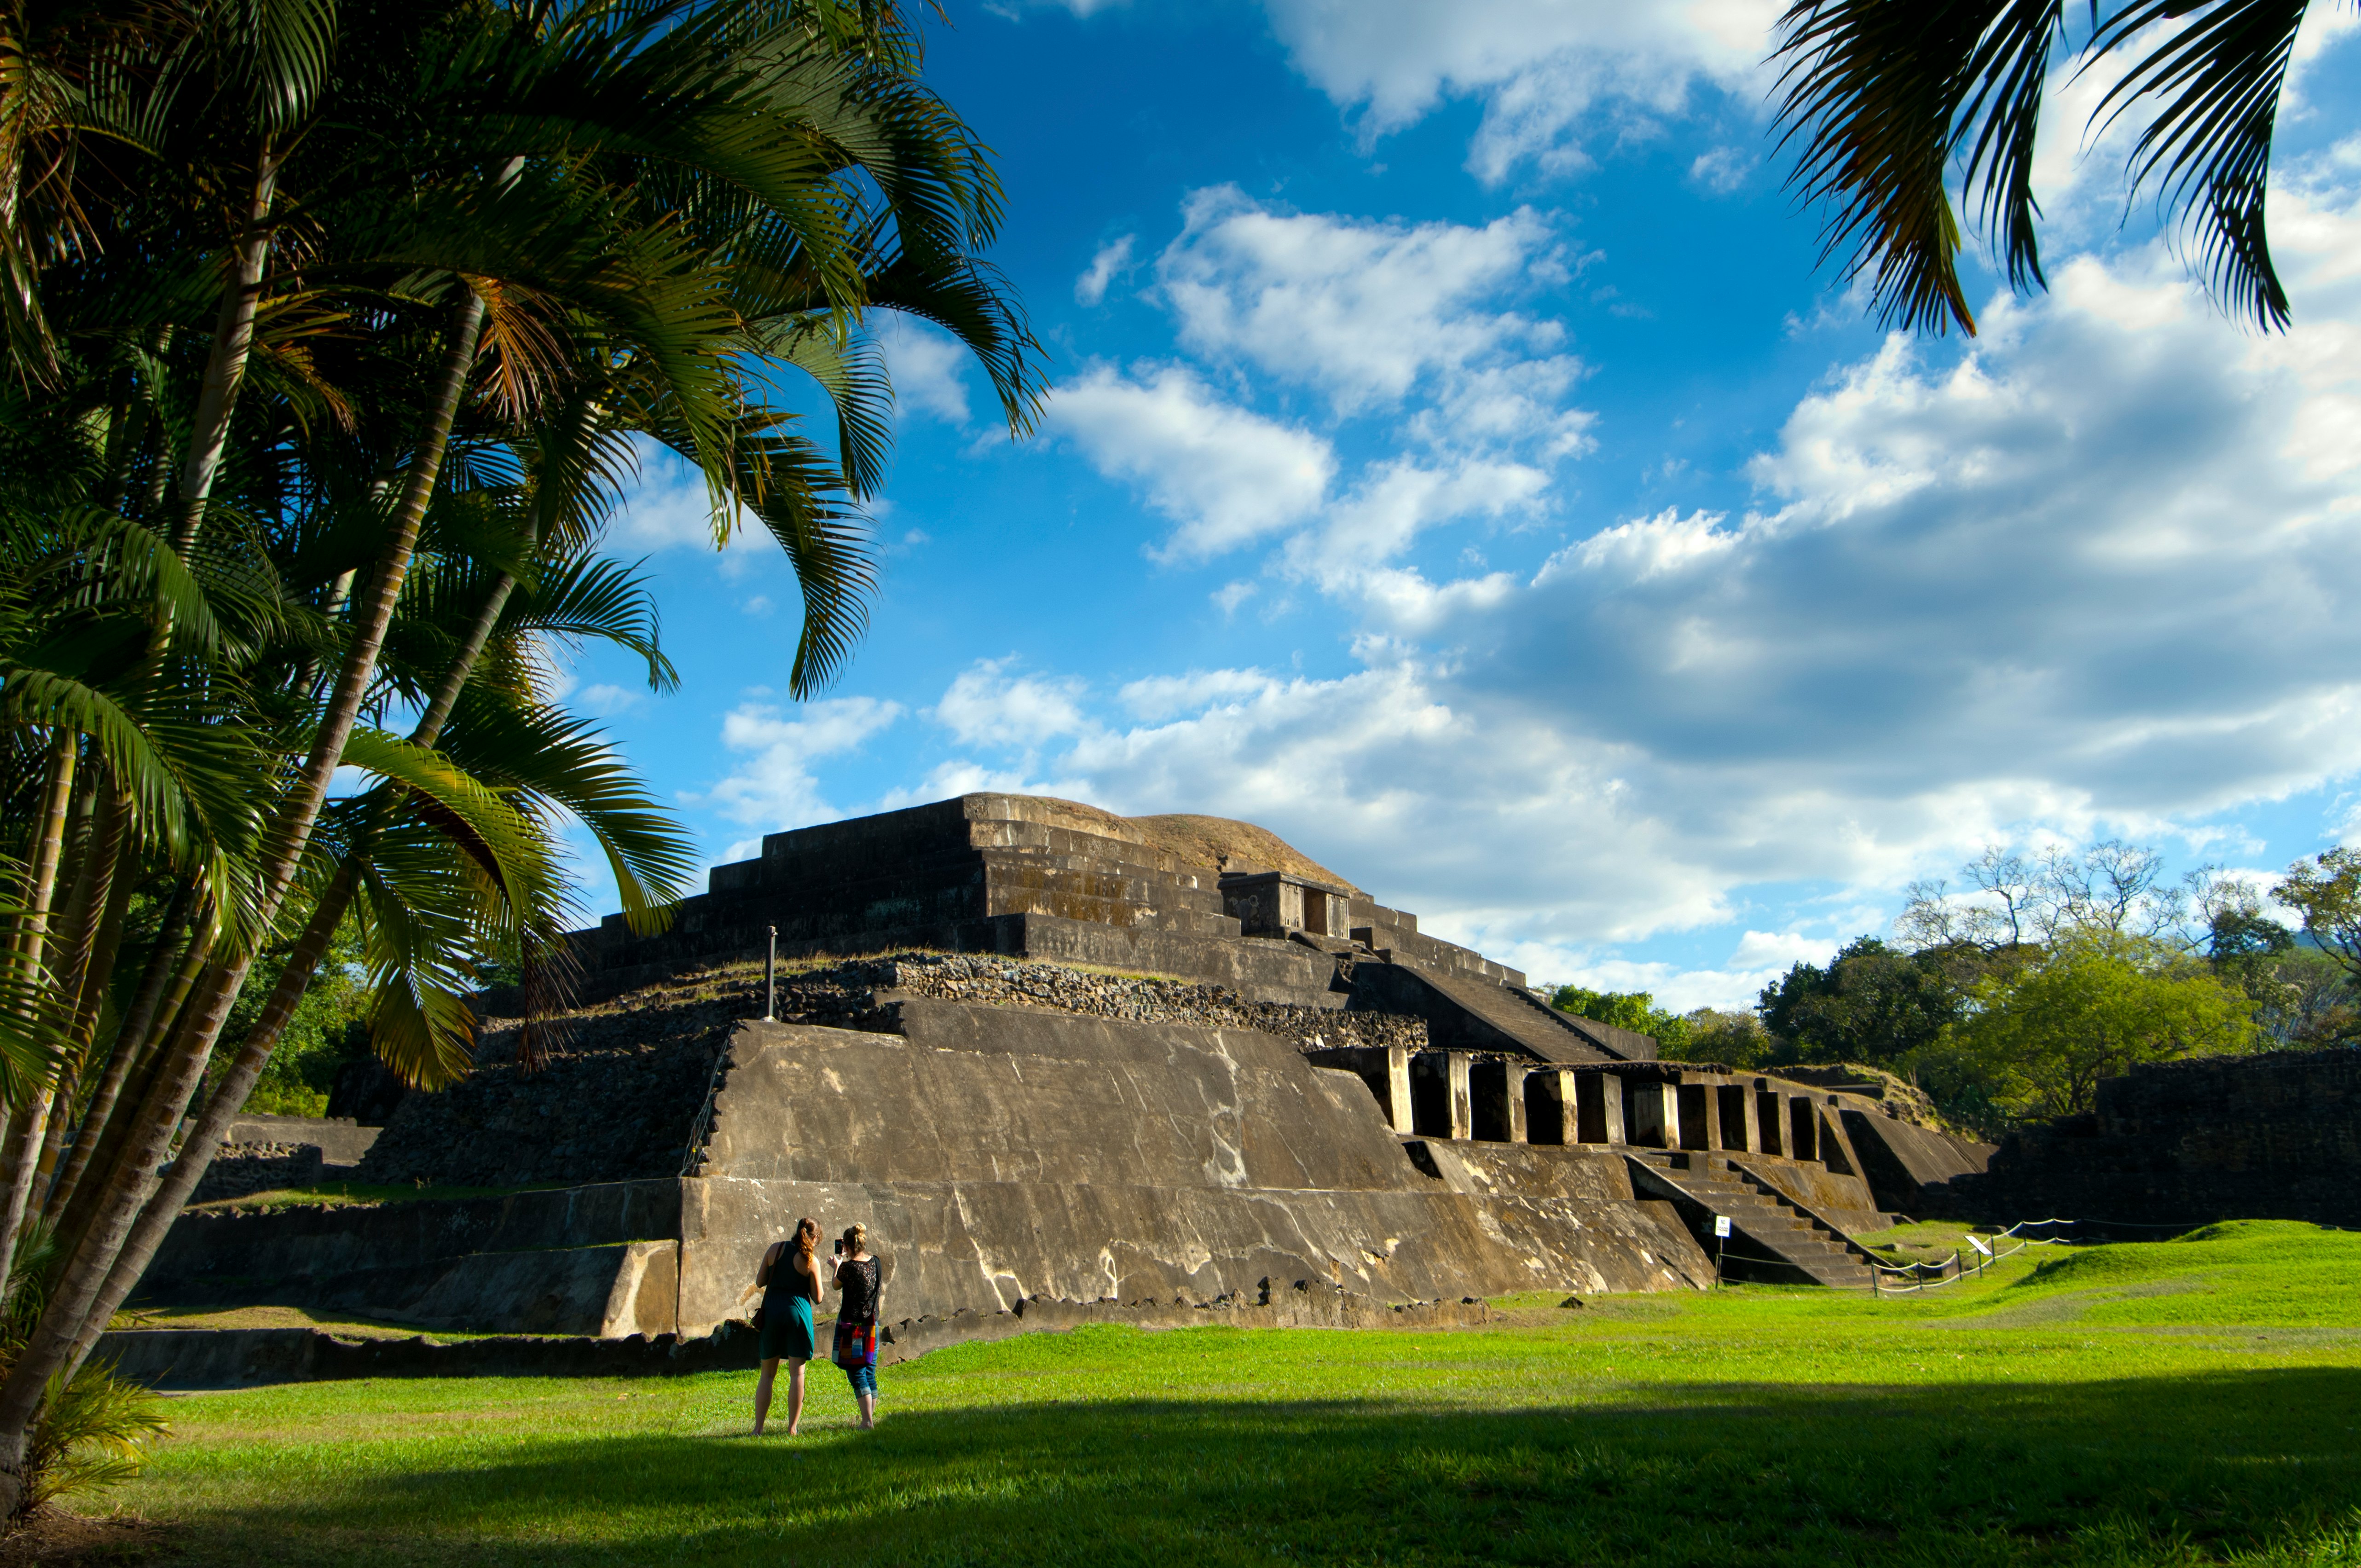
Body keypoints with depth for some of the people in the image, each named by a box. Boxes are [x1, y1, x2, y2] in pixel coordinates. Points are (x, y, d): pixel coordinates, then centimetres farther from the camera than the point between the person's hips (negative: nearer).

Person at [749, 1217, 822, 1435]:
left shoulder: (776, 1248, 3)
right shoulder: (811, 1261, -5)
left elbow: (760, 1283, 7)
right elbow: (817, 1297, -1)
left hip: (771, 1311, 3)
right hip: (798, 1313, -3)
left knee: (768, 1373, 12)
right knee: (797, 1373, 4)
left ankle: (758, 1427, 9)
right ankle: (792, 1429, 2)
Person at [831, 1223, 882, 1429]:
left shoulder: (848, 1267, -15)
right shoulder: (875, 1263, 2)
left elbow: (836, 1286, 3)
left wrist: (837, 1266, 22)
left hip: (851, 1325, -6)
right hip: (871, 1325, 6)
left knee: (857, 1375, -3)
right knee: (870, 1374, 13)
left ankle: (867, 1421, -7)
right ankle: (870, 1418, 18)